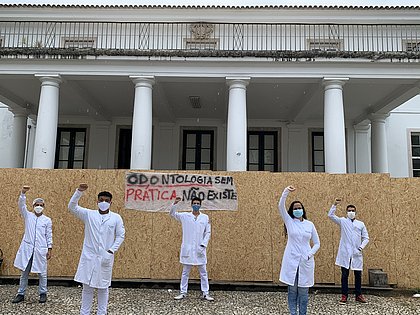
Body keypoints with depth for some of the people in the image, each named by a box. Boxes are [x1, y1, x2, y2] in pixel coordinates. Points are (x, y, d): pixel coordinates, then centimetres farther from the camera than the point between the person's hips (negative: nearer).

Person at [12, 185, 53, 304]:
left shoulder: (47, 220, 5)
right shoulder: (28, 216, 8)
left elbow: (49, 236, 4)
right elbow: (21, 205, -8)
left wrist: (49, 249, -1)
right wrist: (23, 193, -23)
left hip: (41, 250, -1)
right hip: (27, 248, 1)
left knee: (42, 272, 3)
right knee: (24, 272, 8)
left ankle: (43, 293, 15)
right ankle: (21, 294, 20)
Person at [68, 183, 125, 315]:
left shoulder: (116, 218, 0)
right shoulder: (89, 214, 1)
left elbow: (120, 236, 1)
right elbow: (72, 207, -6)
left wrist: (111, 251, -9)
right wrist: (79, 191, -19)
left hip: (105, 258, 0)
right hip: (89, 256, 0)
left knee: (103, 287, 10)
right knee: (87, 287, 9)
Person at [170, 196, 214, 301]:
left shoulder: (205, 217, 2)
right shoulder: (185, 216, 3)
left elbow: (208, 232, 2)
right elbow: (172, 213, 0)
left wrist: (203, 245, -7)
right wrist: (175, 203, -18)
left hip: (199, 249, 0)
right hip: (187, 249, 0)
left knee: (203, 273, 6)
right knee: (185, 272, 9)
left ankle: (205, 293, 14)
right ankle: (183, 292, 19)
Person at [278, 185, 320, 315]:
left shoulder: (310, 224, 6)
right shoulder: (289, 221, 2)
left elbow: (317, 243, 10)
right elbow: (281, 206, -13)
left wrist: (310, 255, -6)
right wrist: (286, 191, -24)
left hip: (306, 261, 1)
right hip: (291, 261, -1)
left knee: (303, 291, 6)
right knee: (292, 290, 4)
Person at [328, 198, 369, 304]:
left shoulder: (361, 224, 11)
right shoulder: (343, 221, 6)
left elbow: (366, 238, 11)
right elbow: (331, 215, -6)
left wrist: (362, 247, -5)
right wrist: (335, 204, -15)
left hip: (357, 254, 2)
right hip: (345, 253, -2)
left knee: (358, 275, 8)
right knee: (344, 275, 1)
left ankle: (358, 295, 21)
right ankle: (344, 295, 8)